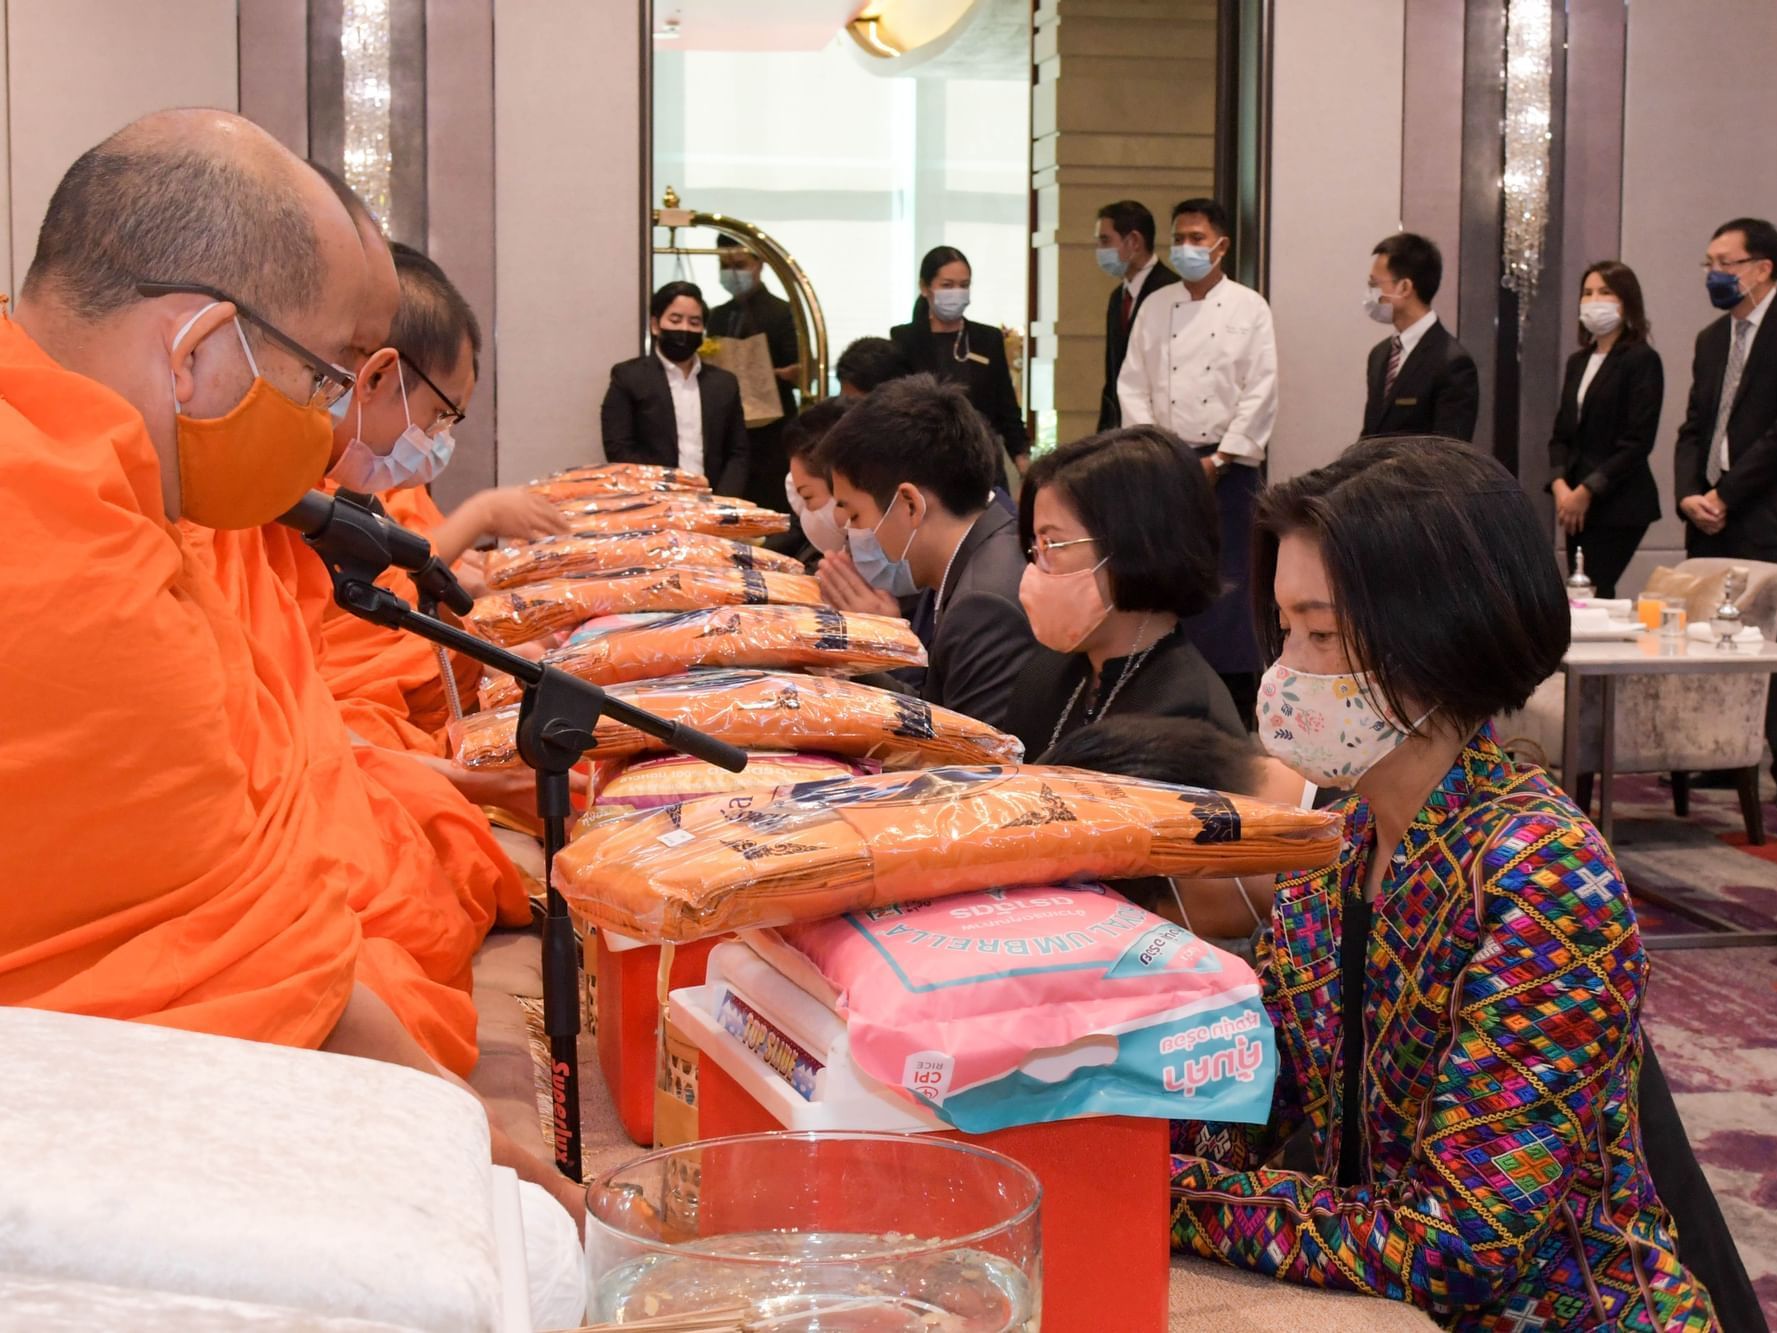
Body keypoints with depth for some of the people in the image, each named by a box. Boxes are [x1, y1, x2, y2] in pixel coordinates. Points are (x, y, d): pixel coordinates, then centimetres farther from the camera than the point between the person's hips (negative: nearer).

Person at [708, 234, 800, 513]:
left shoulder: (783, 313, -3)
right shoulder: (718, 316, 16)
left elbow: (800, 372, -8)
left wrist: (792, 374, -30)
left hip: (769, 436, -5)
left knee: (768, 511, -7)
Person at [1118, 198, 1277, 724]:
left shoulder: (1249, 309, -1)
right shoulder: (1156, 308, 9)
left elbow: (1260, 393, -5)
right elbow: (1132, 384, 7)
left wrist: (1218, 459, -9)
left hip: (1226, 462, -3)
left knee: (1225, 580, -6)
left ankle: (1236, 697, 1)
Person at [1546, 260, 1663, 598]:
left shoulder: (1641, 359, -6)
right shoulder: (1578, 362, 16)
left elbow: (1637, 441, -11)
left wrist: (1586, 491, -13)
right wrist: (1560, 485, -4)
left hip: (1618, 505, -7)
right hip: (1577, 506, 7)